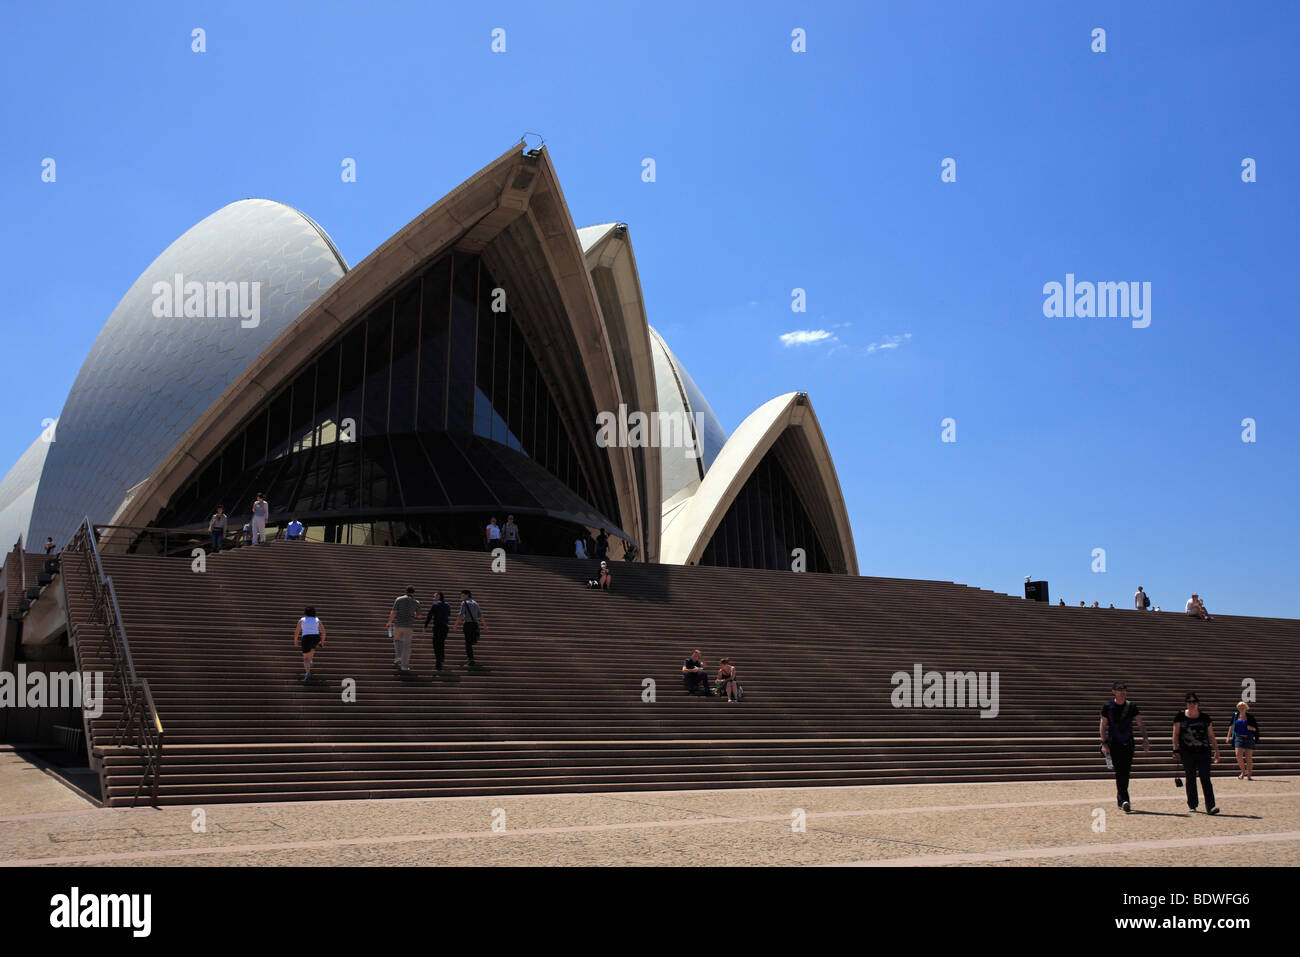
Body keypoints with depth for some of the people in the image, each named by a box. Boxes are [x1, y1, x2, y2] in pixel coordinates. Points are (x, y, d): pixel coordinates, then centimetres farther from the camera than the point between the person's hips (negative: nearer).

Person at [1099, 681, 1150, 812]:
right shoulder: (1107, 707, 0)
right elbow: (1103, 726, 1)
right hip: (1114, 744, -2)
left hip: (1128, 744, 2)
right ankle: (1124, 800, -14)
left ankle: (1119, 798, 18)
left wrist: (1145, 740, -15)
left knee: (1125, 772, 3)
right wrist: (1104, 743, -8)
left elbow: (1140, 724, -1)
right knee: (1119, 772, -10)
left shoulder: (1131, 707, 4)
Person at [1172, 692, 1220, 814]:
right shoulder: (1180, 717, 4)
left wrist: (1216, 751, 8)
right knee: (1190, 779, 5)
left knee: (1205, 778, -8)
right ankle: (1192, 805, 17)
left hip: (1203, 751, 0)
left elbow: (1211, 736, 12)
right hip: (1187, 752, 0)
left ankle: (1210, 807, -12)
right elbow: (1176, 735, 5)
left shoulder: (1205, 718, 7)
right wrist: (1176, 750, -3)